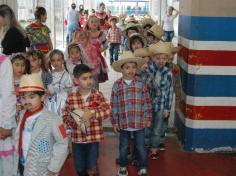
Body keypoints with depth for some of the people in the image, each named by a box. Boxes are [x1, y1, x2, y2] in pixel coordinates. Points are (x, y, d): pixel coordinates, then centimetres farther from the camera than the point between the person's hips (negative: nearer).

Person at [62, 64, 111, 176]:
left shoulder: (97, 95, -7)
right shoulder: (71, 97, -6)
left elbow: (107, 110, -17)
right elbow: (65, 115, 2)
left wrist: (92, 113, -32)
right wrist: (74, 123, -16)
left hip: (94, 138, -1)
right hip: (77, 139, 1)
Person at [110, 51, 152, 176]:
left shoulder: (141, 84, -2)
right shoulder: (117, 85, -2)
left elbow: (147, 102, 1)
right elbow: (114, 105, 1)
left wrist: (148, 118, 0)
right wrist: (114, 121, 0)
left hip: (139, 122, 0)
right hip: (123, 123, 1)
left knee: (140, 146, 10)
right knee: (123, 147, 15)